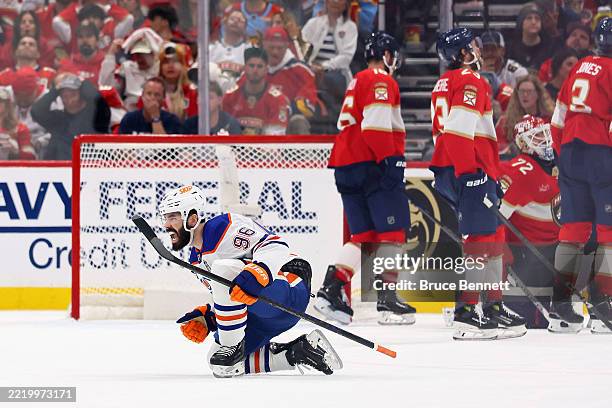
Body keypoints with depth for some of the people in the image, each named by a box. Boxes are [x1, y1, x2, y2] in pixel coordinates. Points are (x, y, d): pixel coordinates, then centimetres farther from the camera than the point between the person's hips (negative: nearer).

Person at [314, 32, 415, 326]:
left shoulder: (357, 82, 24)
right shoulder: (382, 82, -6)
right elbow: (377, 125, -18)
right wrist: (392, 160, -20)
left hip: (346, 166, 9)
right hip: (371, 164, -9)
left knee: (364, 234, 9)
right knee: (392, 230, -5)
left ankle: (331, 290, -3)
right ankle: (387, 300, -9)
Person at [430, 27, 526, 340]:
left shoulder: (445, 83, 22)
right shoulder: (471, 81, -9)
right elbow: (459, 129, -20)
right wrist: (470, 172, -23)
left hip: (450, 170, 10)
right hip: (470, 170, -10)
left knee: (492, 235, 17)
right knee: (482, 238, -12)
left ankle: (494, 306, 21)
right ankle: (467, 314, -18)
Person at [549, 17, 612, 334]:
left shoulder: (581, 67, 14)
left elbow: (560, 115, 17)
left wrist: (561, 153, 23)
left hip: (571, 151, 7)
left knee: (574, 223, 11)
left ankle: (559, 302, 10)